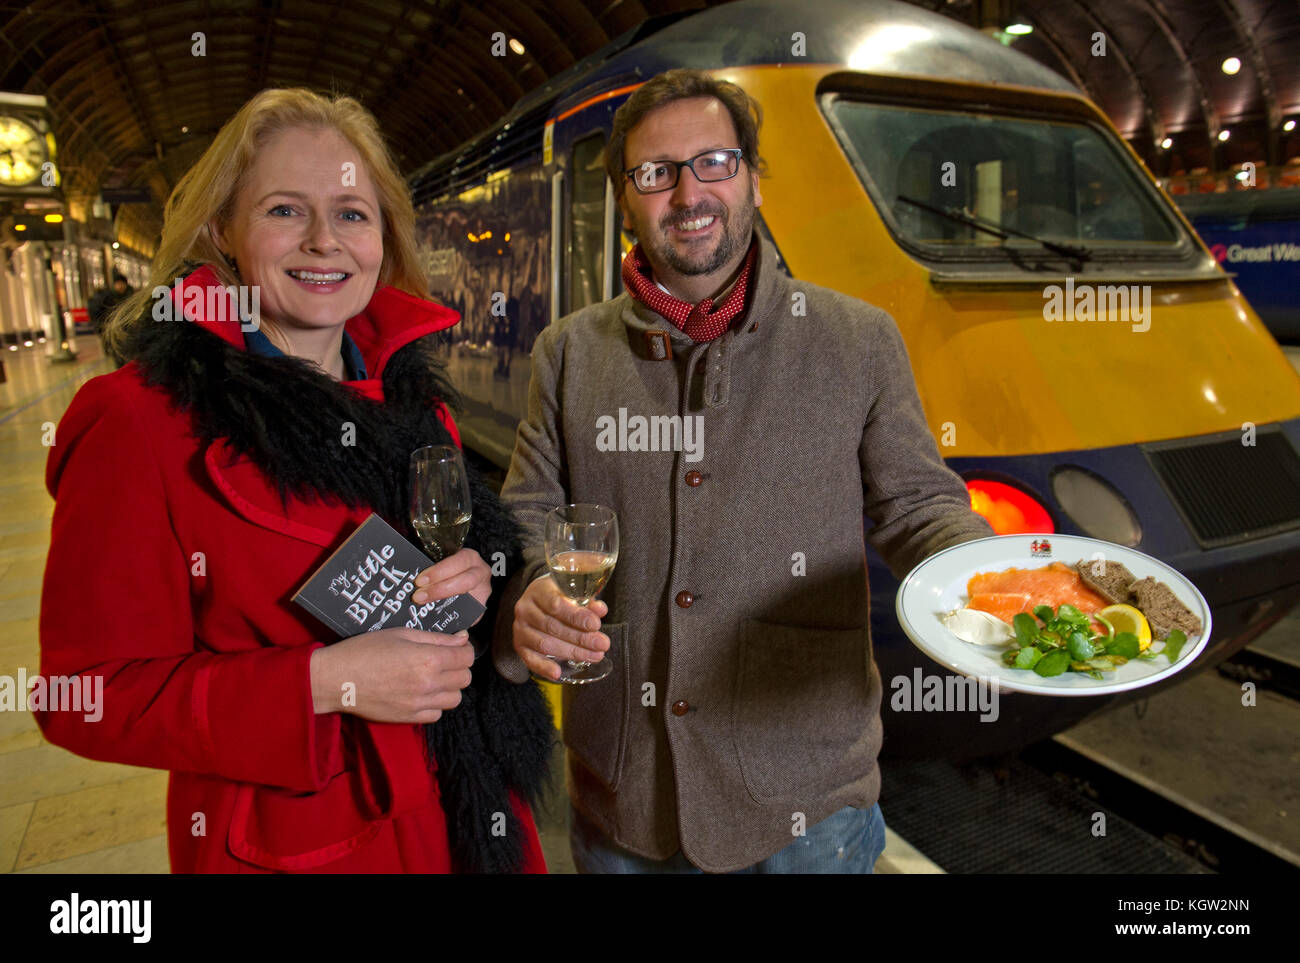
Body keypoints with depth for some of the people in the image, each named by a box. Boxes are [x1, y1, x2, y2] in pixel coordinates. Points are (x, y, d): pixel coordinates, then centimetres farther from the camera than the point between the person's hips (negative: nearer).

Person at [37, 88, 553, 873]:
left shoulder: (412, 391, 0)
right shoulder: (139, 423, -16)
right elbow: (92, 697, -14)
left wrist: (474, 583, -13)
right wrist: (326, 681, -24)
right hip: (289, 841, -5)